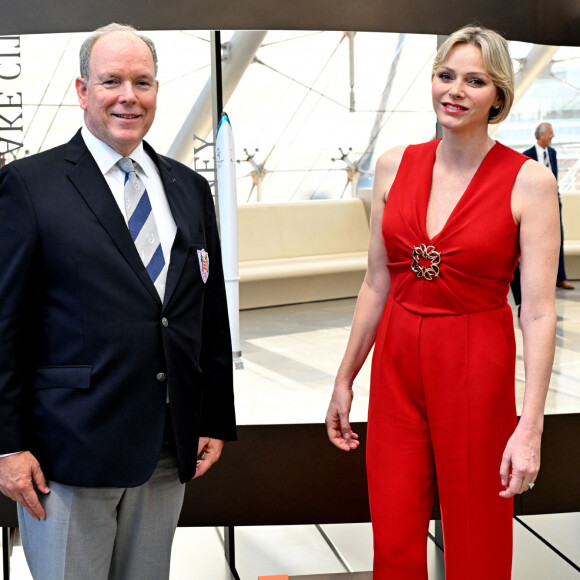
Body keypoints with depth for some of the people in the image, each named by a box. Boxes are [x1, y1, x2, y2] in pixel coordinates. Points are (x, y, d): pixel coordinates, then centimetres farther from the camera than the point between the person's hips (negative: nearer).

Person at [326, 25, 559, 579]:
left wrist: (530, 427, -17)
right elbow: (376, 285, 8)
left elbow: (538, 313, -12)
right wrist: (344, 379, 11)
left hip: (476, 371, -3)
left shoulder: (529, 181, -9)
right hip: (397, 365, 4)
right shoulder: (394, 166, 2)